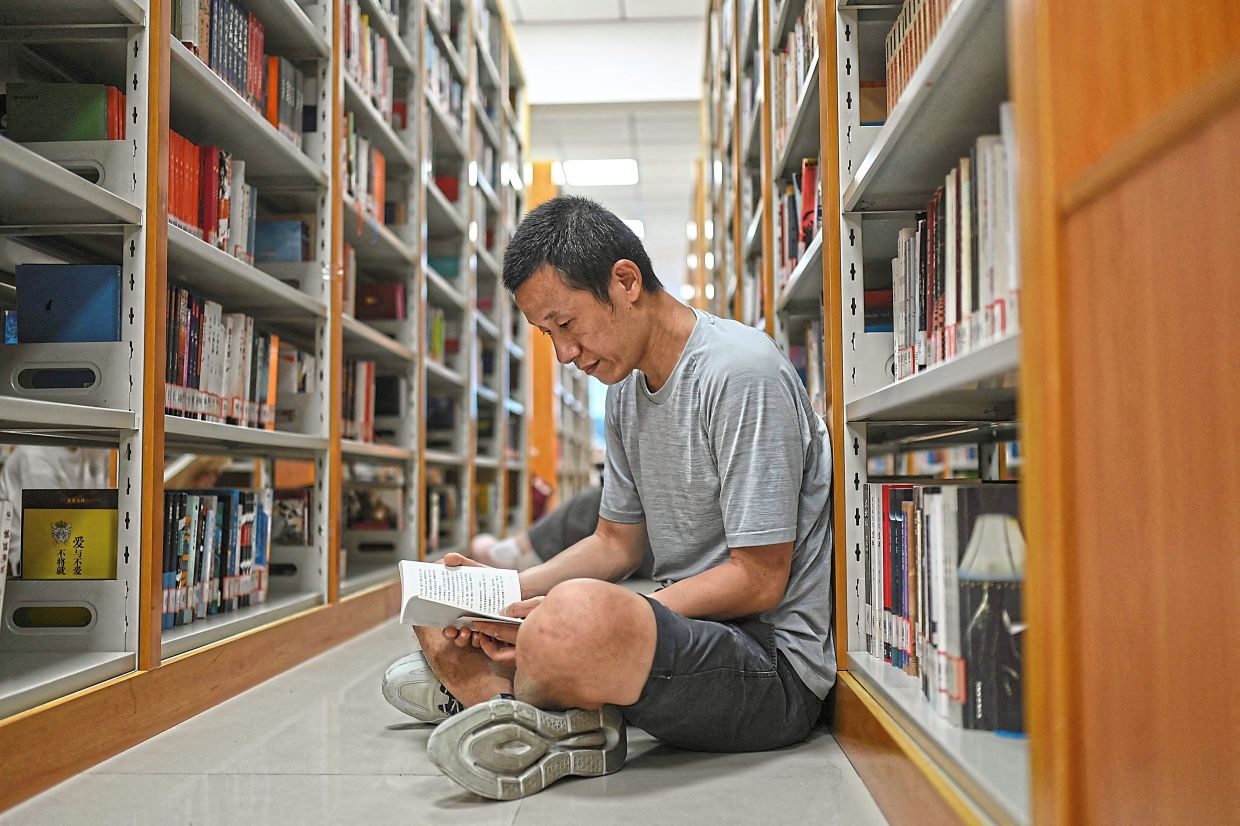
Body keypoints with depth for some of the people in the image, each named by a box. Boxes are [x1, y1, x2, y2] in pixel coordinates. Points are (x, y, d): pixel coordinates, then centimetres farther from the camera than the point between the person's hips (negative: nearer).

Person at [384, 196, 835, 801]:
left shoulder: (742, 373, -18)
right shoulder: (626, 391, 10)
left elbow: (759, 581, -20)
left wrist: (564, 612, -23)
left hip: (775, 667, -8)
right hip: (686, 633, 9)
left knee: (576, 613, -38)